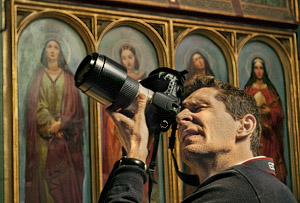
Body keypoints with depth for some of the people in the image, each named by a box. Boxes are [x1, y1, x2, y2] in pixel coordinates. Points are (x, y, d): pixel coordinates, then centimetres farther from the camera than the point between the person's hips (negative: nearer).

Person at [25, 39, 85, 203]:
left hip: (66, 133, 1)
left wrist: (61, 124, -12)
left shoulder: (68, 78, 10)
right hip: (44, 134, 0)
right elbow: (36, 104, -1)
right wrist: (51, 124, -13)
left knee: (66, 173, -3)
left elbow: (73, 104, 2)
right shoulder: (38, 77, 8)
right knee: (45, 171, -5)